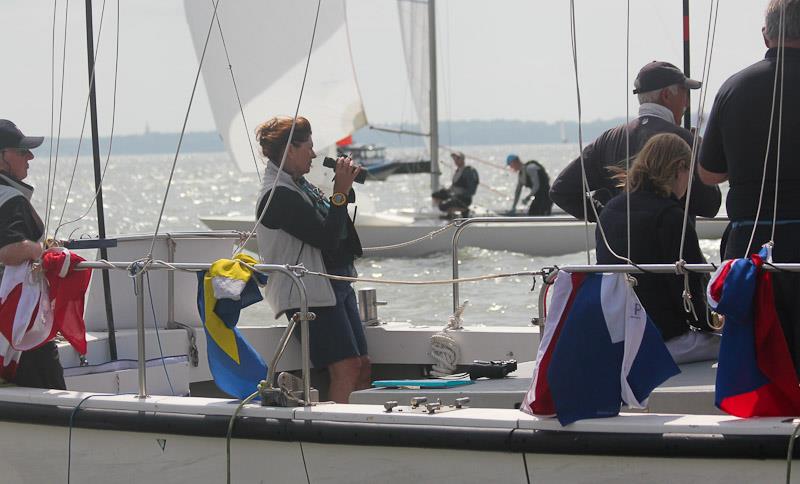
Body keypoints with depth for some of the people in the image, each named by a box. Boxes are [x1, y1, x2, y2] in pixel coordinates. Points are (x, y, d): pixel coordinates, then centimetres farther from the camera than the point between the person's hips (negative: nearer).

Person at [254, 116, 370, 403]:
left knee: (362, 365, 8)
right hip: (310, 293, -10)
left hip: (336, 285, 10)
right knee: (346, 368, -17)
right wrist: (340, 191, -16)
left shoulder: (298, 185, 14)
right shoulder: (279, 195, -17)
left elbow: (336, 225, 23)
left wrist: (346, 185, 9)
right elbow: (326, 237, -21)